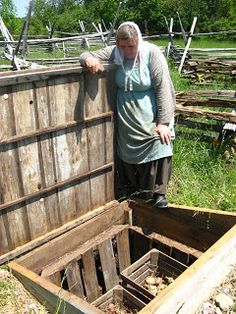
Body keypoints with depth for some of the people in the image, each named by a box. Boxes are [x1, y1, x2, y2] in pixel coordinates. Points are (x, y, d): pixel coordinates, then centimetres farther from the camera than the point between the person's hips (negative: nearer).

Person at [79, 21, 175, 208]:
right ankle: (137, 192, 30)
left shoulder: (152, 53, -13)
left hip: (150, 118, -3)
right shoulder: (114, 52, -3)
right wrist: (89, 59, -26)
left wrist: (163, 122, -19)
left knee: (159, 149, -14)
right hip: (126, 119, 4)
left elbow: (163, 88, -16)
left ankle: (158, 193, 4)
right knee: (129, 154, 10)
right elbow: (86, 55, 2)